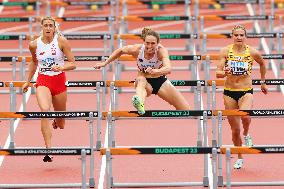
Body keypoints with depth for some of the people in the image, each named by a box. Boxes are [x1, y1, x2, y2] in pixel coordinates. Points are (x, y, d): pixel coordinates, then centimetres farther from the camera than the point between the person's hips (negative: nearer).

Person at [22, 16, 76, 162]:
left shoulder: (61, 41, -8)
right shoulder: (34, 44, -2)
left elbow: (72, 64, -5)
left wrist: (61, 67, -25)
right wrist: (28, 82, 22)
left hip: (59, 80, 1)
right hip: (43, 81, 0)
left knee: (61, 125, 13)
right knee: (45, 110, -30)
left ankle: (57, 121, 54)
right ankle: (48, 150, -32)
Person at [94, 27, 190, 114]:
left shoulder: (161, 50, -27)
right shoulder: (137, 49, -21)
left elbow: (168, 68, -45)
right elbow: (120, 50, 0)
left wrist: (155, 71, -65)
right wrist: (105, 63, 3)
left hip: (160, 82, 1)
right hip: (145, 82, -1)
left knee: (186, 110, -7)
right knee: (141, 80, -42)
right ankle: (140, 104, -71)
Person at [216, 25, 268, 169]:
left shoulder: (252, 52, -5)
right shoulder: (225, 51, -5)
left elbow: (262, 64, 16)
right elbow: (218, 73, -7)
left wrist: (263, 82, 22)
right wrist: (224, 72, -29)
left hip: (246, 91, -1)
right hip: (229, 92, 1)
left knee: (245, 115, -33)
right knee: (235, 130, 6)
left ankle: (246, 135, 2)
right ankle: (240, 158, 28)